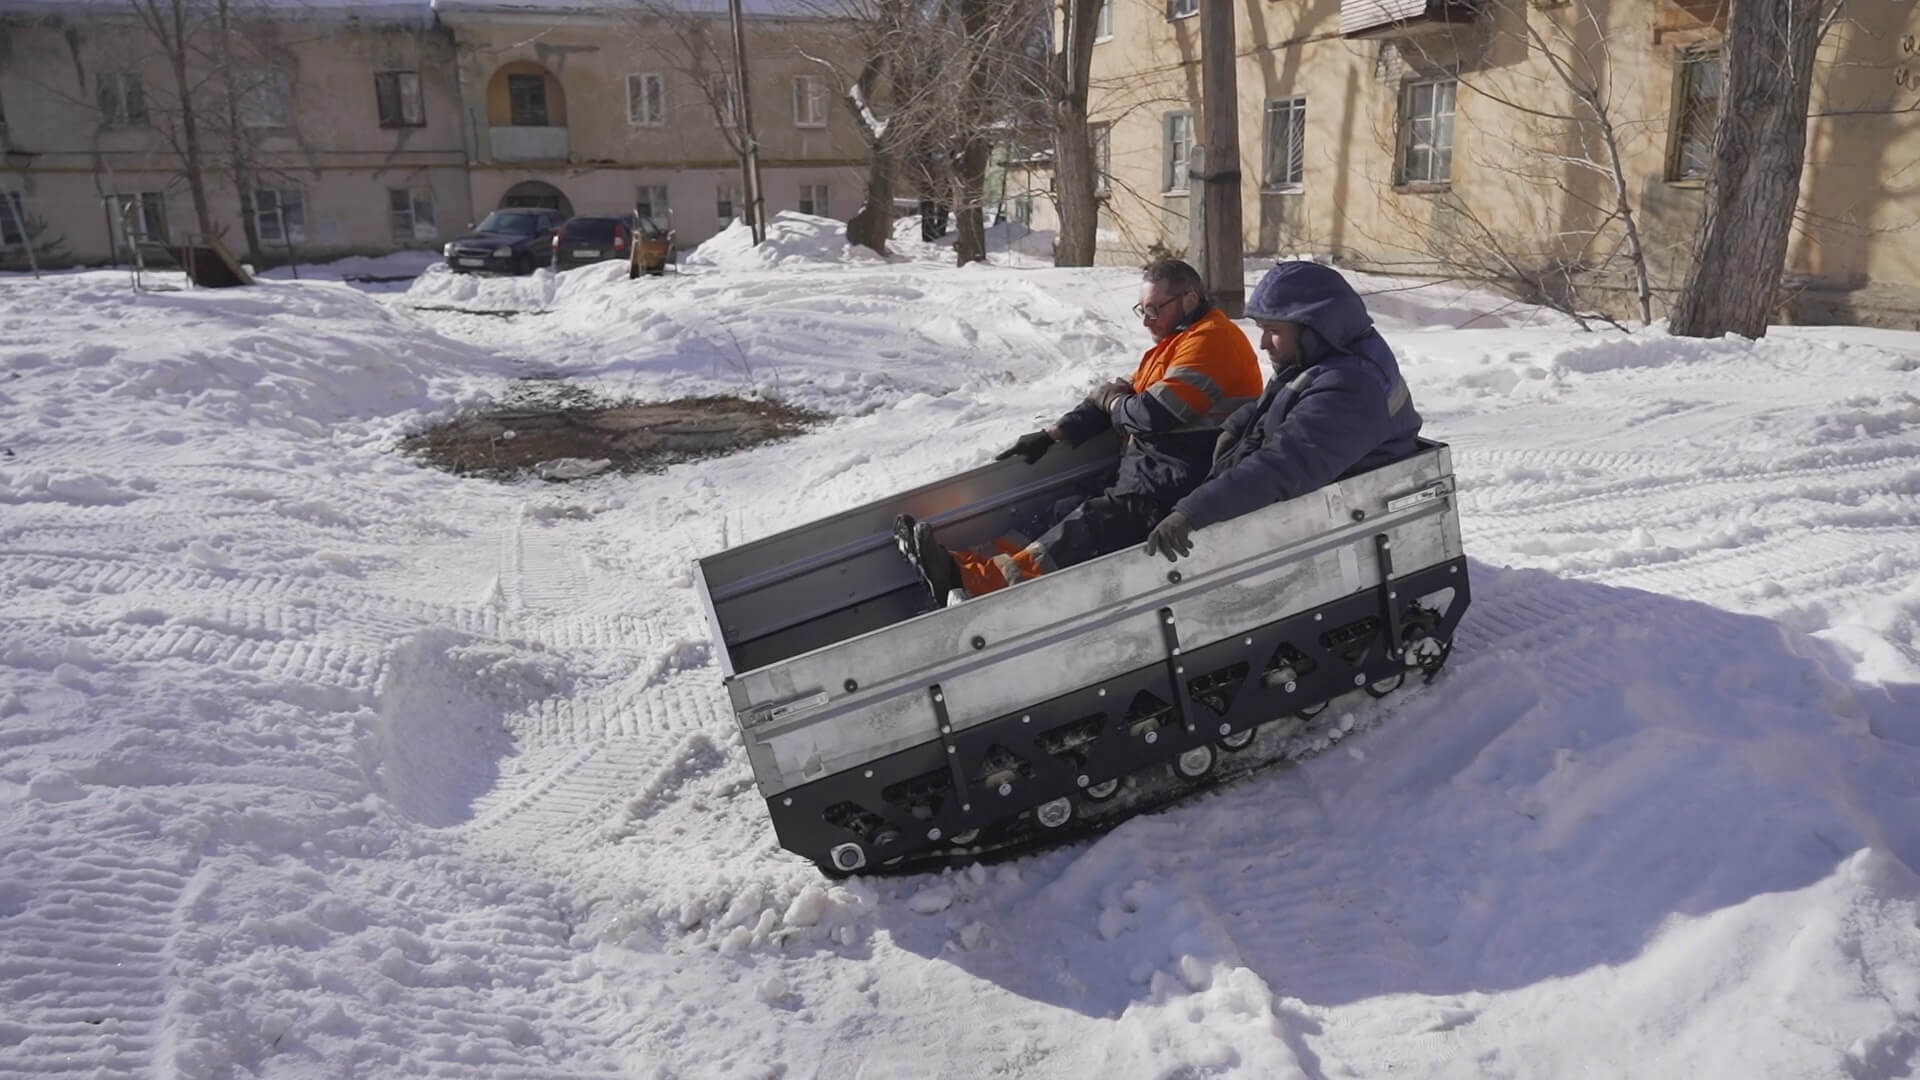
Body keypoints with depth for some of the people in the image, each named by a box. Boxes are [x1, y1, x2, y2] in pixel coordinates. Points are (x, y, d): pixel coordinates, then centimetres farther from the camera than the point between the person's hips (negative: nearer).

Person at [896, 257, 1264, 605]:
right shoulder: (1175, 341, 24)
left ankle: (976, 582, -42)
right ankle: (967, 565, -25)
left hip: (1179, 473, -10)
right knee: (1071, 511, -9)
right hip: (1150, 464, 10)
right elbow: (1119, 396, 22)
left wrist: (1111, 400, 2)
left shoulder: (1212, 339, -10)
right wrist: (1052, 435, 11)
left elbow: (1155, 415, -19)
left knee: (1096, 522, -25)